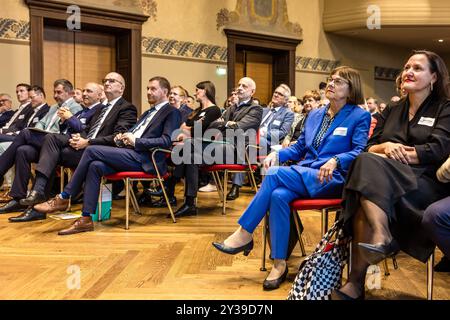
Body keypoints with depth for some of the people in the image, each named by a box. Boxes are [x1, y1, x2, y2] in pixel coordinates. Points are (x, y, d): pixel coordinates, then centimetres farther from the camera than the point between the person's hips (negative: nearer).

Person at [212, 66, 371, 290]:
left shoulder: (360, 116, 3)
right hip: (304, 175, 6)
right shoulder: (315, 115, 21)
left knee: (275, 174, -29)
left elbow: (360, 152, -9)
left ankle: (244, 235, -19)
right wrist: (277, 154, 1)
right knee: (278, 195, -31)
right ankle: (279, 264, -23)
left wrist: (335, 161, -27)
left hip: (333, 179, -5)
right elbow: (299, 148, 21)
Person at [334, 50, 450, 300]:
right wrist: (386, 147, -10)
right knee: (368, 161, -32)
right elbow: (369, 147, 13)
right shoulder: (392, 110, 25)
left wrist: (399, 153, -11)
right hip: (385, 176, 4)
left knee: (370, 165, -33)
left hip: (426, 182, -4)